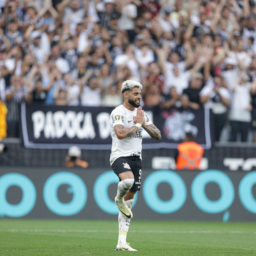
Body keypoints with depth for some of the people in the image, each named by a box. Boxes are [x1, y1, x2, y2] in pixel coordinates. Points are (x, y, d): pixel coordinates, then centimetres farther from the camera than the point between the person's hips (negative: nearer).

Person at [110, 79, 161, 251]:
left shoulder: (141, 113, 14)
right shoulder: (118, 113, -8)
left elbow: (158, 136, 11)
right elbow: (120, 134, -25)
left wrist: (144, 124, -5)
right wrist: (137, 124, -13)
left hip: (136, 158, 7)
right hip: (120, 156, -7)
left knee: (128, 204, 6)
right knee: (128, 180, -38)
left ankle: (122, 242, 7)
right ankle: (118, 199, -3)